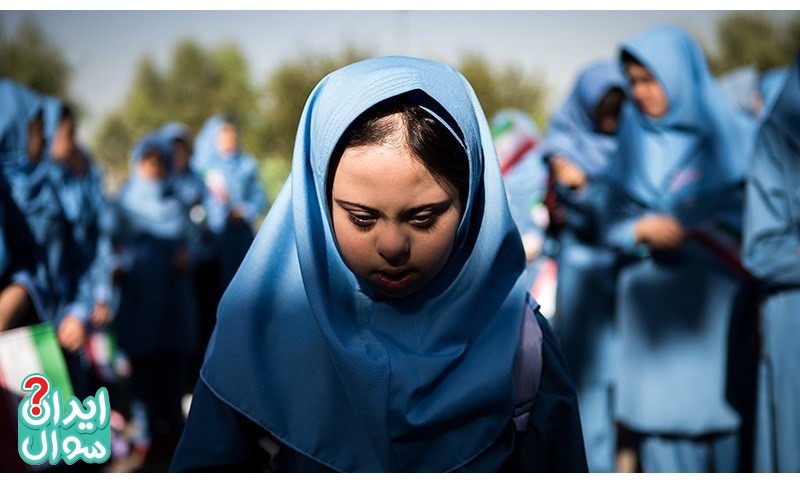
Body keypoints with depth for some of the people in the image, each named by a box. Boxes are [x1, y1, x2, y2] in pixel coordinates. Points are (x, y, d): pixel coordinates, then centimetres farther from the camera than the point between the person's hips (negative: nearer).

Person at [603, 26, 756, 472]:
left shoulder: (729, 133, 3)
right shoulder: (635, 140, 11)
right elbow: (615, 223, 10)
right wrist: (642, 230, -11)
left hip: (716, 302, -2)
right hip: (653, 301, 2)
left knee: (717, 413, -4)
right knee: (662, 413, -1)